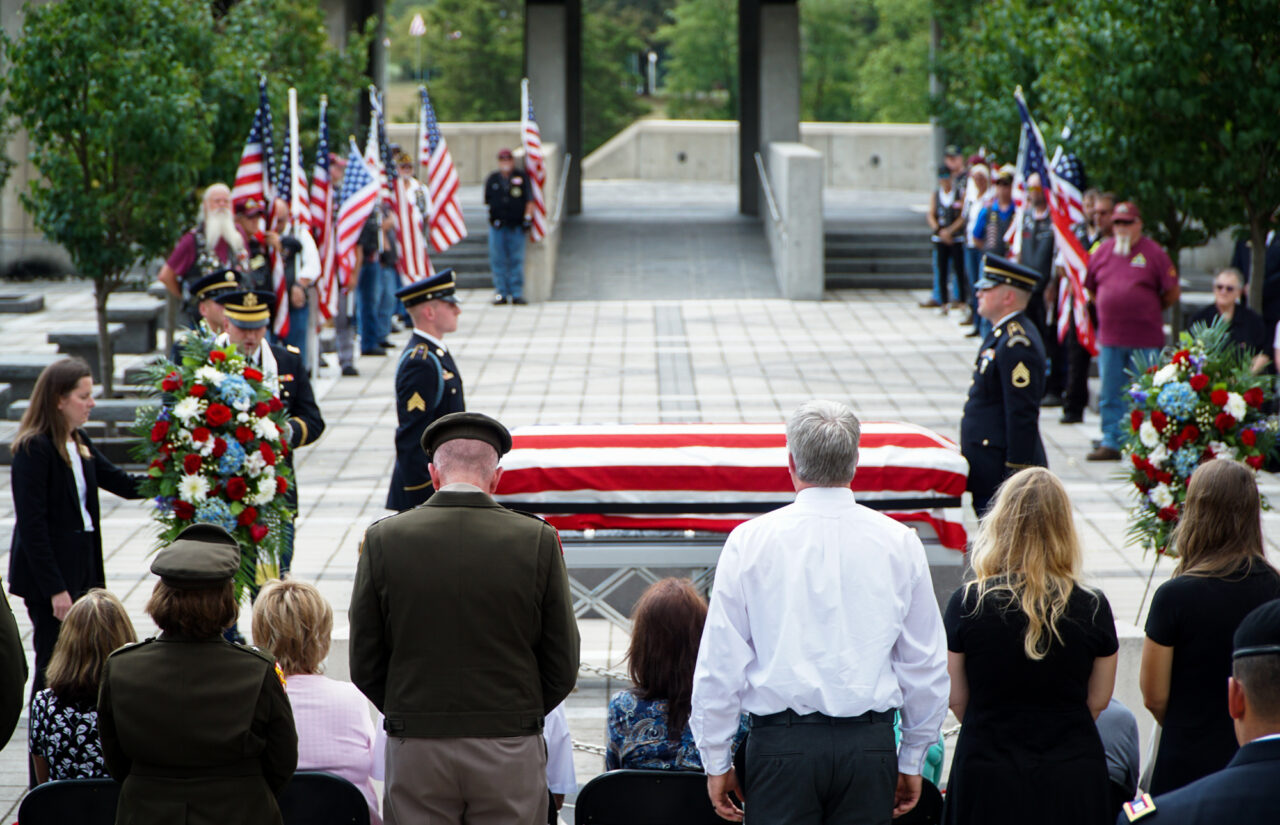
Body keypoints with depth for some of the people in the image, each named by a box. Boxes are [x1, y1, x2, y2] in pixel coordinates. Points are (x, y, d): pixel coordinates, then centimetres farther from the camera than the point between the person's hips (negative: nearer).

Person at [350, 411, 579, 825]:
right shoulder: (538, 540, -5)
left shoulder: (383, 539, -4)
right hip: (510, 754, 0)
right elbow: (563, 667, 0)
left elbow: (364, 666, 0)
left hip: (415, 752, 0)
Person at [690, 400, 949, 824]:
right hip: (871, 744, 2)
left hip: (782, 744, -2)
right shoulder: (900, 542, 3)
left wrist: (717, 762, 7)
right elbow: (926, 665, 8)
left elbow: (720, 663, -1)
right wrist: (912, 761, 18)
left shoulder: (750, 540, -2)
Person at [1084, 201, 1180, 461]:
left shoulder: (1152, 252, -2)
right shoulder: (1102, 252, 9)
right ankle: (1111, 442, 12)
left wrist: (1150, 310, 9)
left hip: (1145, 340, -4)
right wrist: (1109, 309, 12)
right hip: (1110, 337, 4)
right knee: (1110, 395, 5)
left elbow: (1173, 293, 1)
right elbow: (1091, 288, 20)